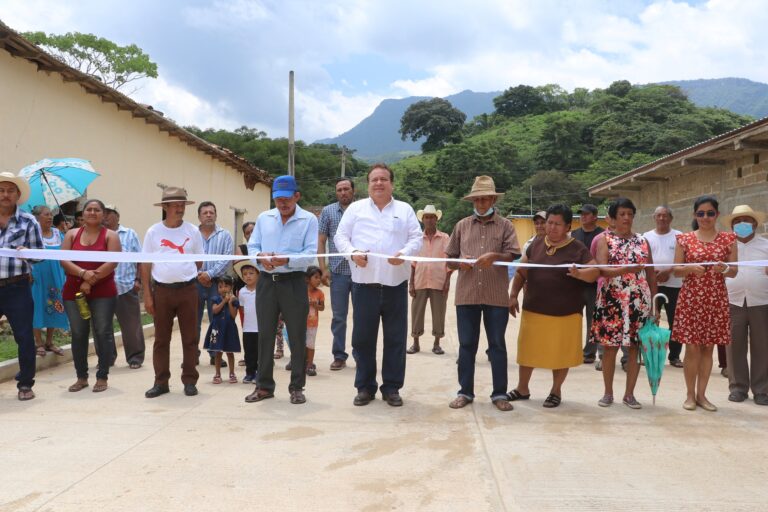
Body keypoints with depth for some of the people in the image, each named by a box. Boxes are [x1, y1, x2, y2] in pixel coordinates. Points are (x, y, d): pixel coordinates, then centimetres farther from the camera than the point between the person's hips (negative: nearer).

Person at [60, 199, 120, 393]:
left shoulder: (110, 235, 2)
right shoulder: (72, 234, 11)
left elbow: (113, 262, -10)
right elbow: (64, 260, -1)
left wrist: (91, 281, -15)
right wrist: (83, 273, -18)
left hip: (103, 293, -3)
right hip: (73, 292, 3)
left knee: (103, 333, -1)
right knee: (78, 334, 8)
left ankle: (102, 377, 7)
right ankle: (81, 377, 18)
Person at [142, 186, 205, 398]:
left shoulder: (193, 231, 4)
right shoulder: (153, 232, 2)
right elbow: (145, 265, 3)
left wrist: (187, 277, 3)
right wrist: (147, 295, -1)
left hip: (188, 289, 0)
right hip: (162, 290, 0)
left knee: (190, 338, 5)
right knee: (161, 339, 7)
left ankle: (190, 381, 14)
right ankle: (161, 382, 17)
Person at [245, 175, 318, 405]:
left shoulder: (309, 219, -2)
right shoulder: (263, 218, 9)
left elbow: (310, 253, -10)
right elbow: (252, 246, 9)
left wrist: (287, 260, -26)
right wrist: (260, 256, -14)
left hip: (294, 282, -3)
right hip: (266, 281, 4)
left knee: (297, 336, 3)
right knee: (265, 335, 9)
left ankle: (297, 387, 15)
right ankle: (264, 386, 20)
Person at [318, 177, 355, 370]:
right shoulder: (328, 211, 7)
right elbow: (320, 241, 6)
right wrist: (323, 268, -3)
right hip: (338, 272, 0)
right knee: (338, 316, 6)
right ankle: (339, 356, 15)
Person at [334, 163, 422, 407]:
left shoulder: (405, 210, 11)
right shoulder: (355, 208, 11)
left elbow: (416, 238, 6)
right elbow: (341, 236, 7)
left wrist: (404, 253, -14)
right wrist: (353, 252, -12)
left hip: (396, 284, 0)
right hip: (364, 284, 0)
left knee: (395, 338, 4)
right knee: (362, 337, 4)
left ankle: (392, 388, 16)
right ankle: (365, 387, 17)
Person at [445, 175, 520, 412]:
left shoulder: (505, 225, 6)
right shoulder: (462, 225, 11)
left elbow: (514, 255, -4)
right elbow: (449, 259, 13)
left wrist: (495, 256, -22)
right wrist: (459, 262, -8)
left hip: (496, 296, -2)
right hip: (466, 294, 2)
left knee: (497, 345, 6)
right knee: (466, 344, 7)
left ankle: (499, 394, 15)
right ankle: (465, 392, 17)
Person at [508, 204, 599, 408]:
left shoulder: (577, 248, -4)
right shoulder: (536, 244, 6)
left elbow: (595, 271, -11)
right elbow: (521, 272, 9)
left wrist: (579, 273, -30)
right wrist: (513, 295, 2)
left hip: (564, 312, -3)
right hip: (533, 309, 3)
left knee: (560, 352, 8)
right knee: (528, 349, 12)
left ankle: (556, 391, 27)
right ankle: (522, 388, 29)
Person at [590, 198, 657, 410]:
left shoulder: (642, 241, 12)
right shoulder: (604, 239, 1)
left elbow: (651, 273, 12)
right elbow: (602, 269, -11)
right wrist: (627, 269, -26)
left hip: (639, 302, 3)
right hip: (611, 301, -3)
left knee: (635, 347, 4)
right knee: (610, 347, 2)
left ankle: (629, 394, 16)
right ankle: (608, 392, 15)